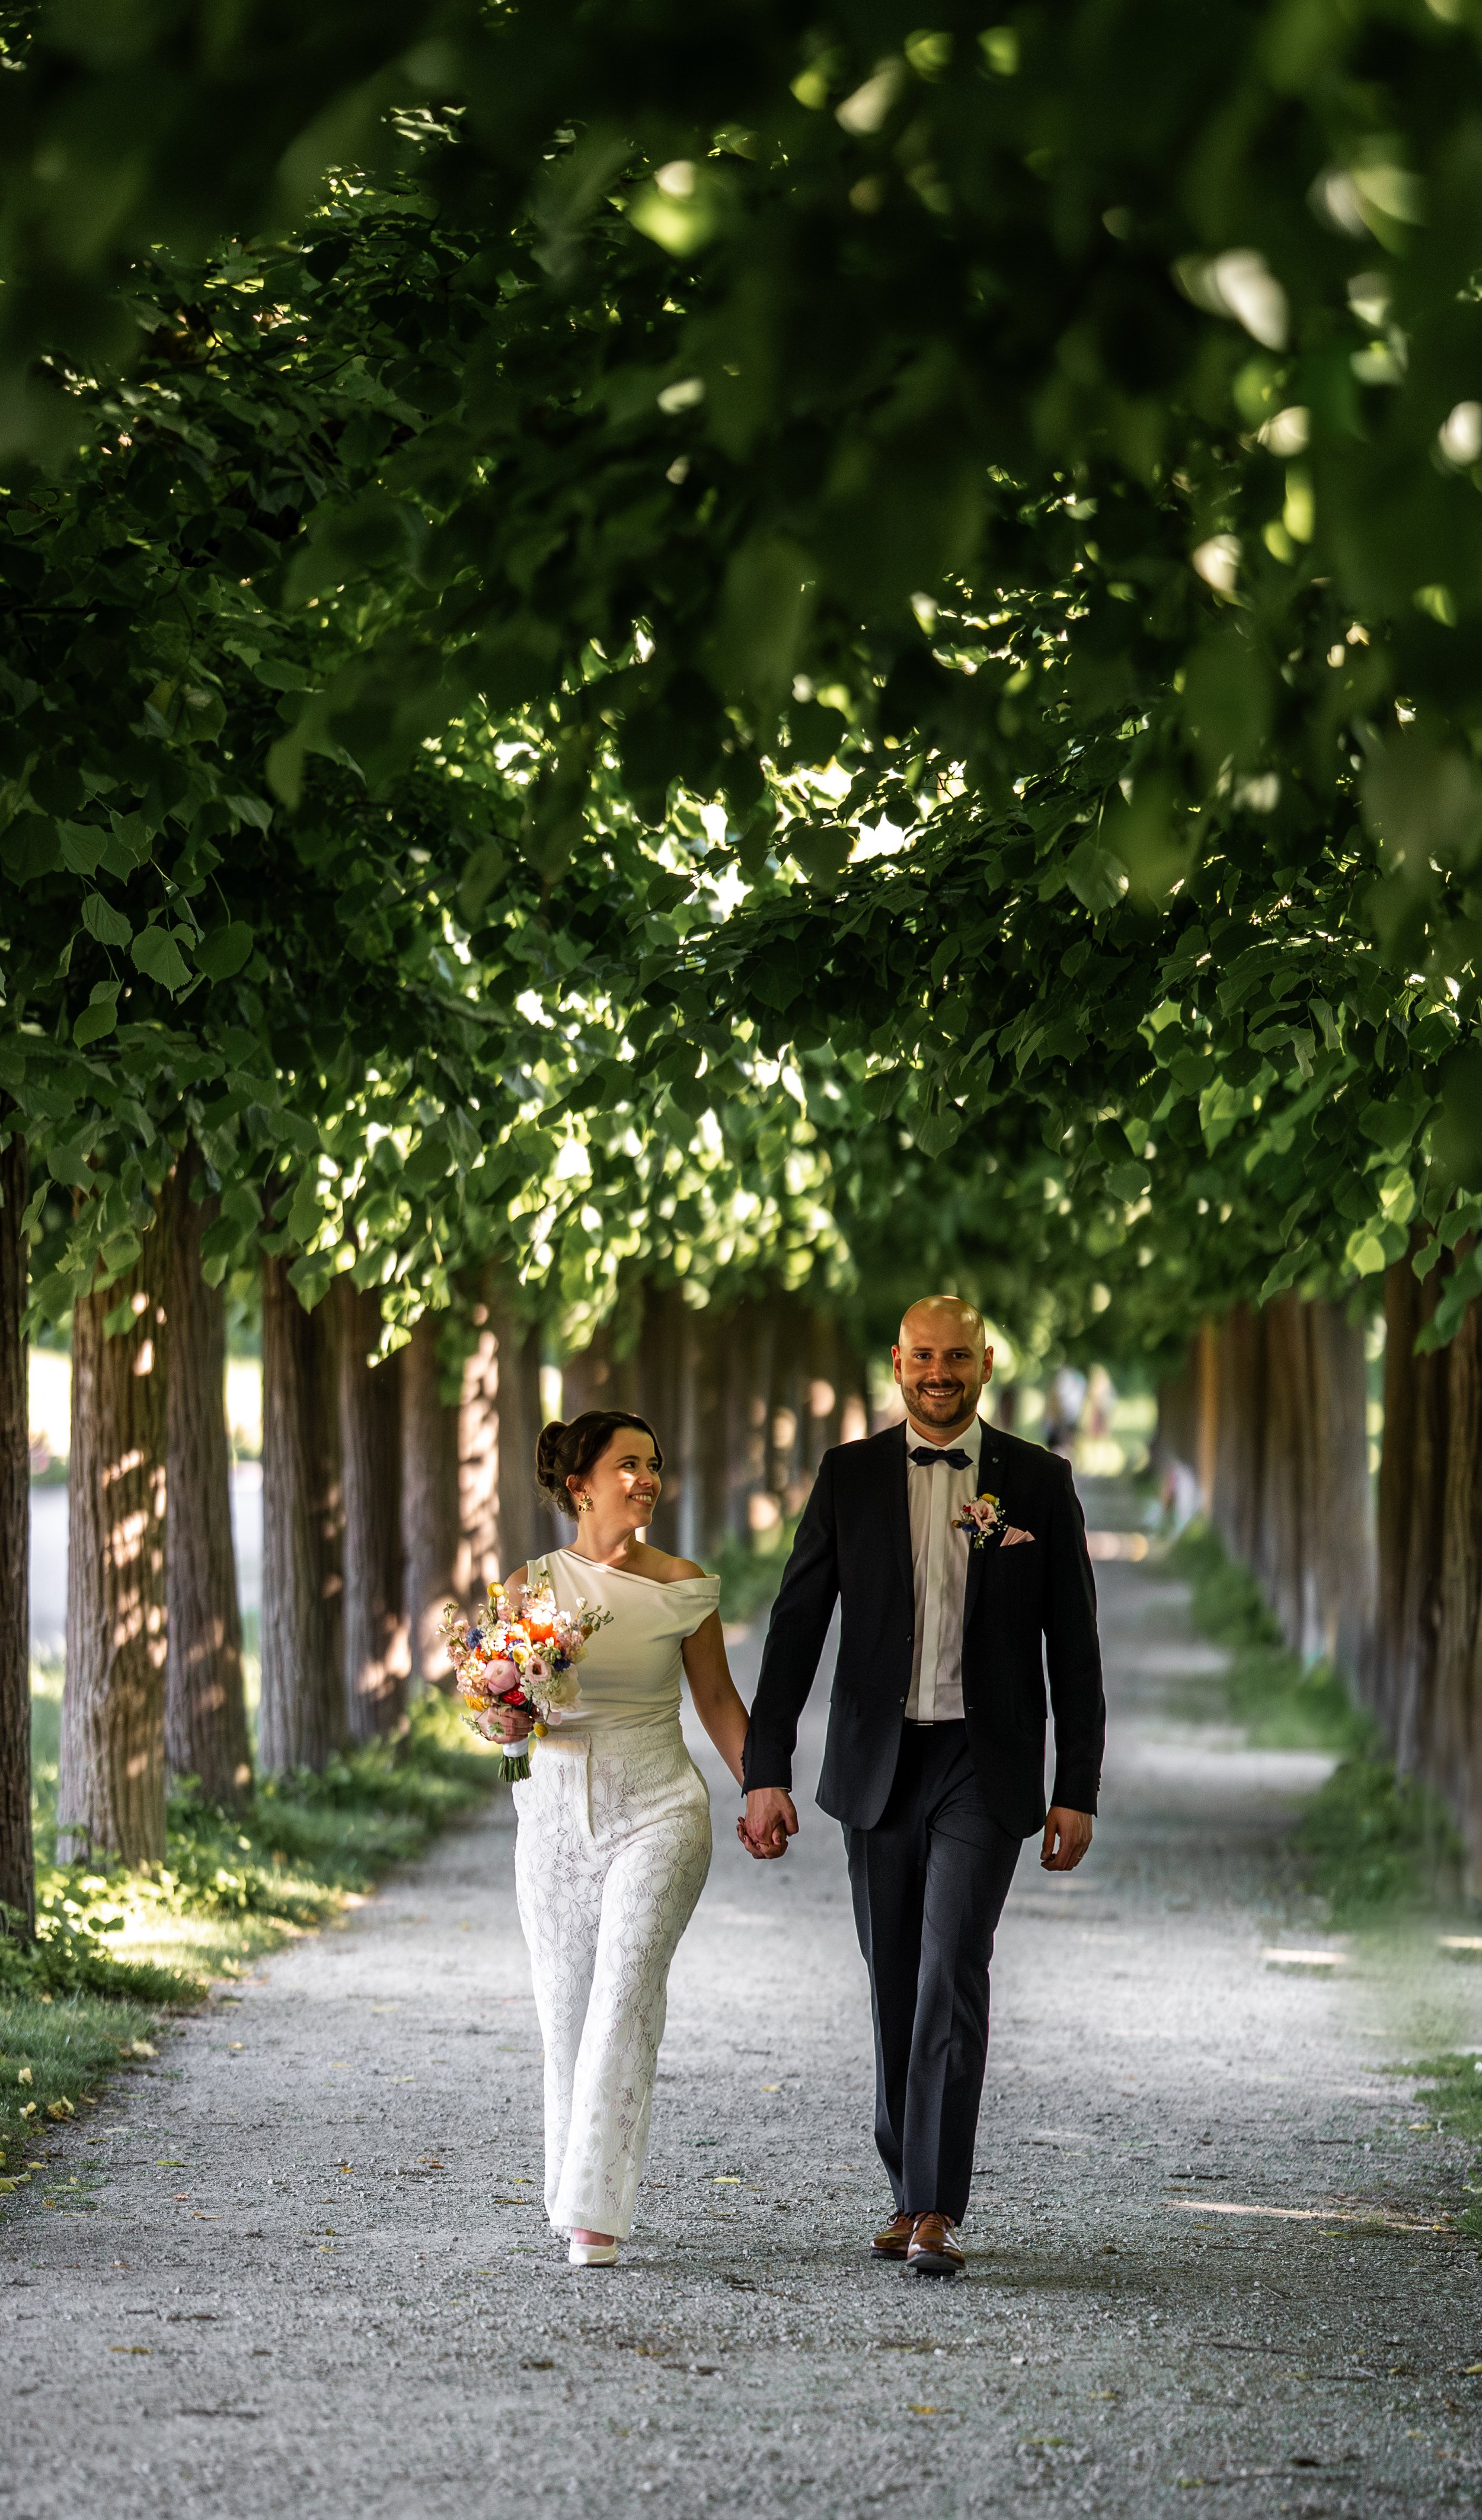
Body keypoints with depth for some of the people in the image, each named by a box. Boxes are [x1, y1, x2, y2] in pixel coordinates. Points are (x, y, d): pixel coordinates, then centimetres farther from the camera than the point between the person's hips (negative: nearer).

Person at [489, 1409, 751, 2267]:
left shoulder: (683, 1587, 0)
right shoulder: (532, 1586, 2)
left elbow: (718, 1700, 9)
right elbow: (493, 1705, 7)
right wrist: (504, 1721, -15)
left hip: (657, 1811, -2)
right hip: (558, 1813, 2)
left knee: (626, 1994, -15)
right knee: (567, 2008, 8)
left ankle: (599, 2209, -16)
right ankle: (576, 2185, 27)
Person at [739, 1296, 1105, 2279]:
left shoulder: (1038, 1481, 1)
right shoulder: (851, 1476, 3)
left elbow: (1074, 1645, 2)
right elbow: (797, 1625, 2)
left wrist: (1077, 1791, -2)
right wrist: (766, 1771, -6)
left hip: (984, 1765, -2)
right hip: (878, 1763, 2)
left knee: (954, 1970, -15)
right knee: (896, 1983, 9)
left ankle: (937, 2212, -17)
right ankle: (910, 2190, 21)